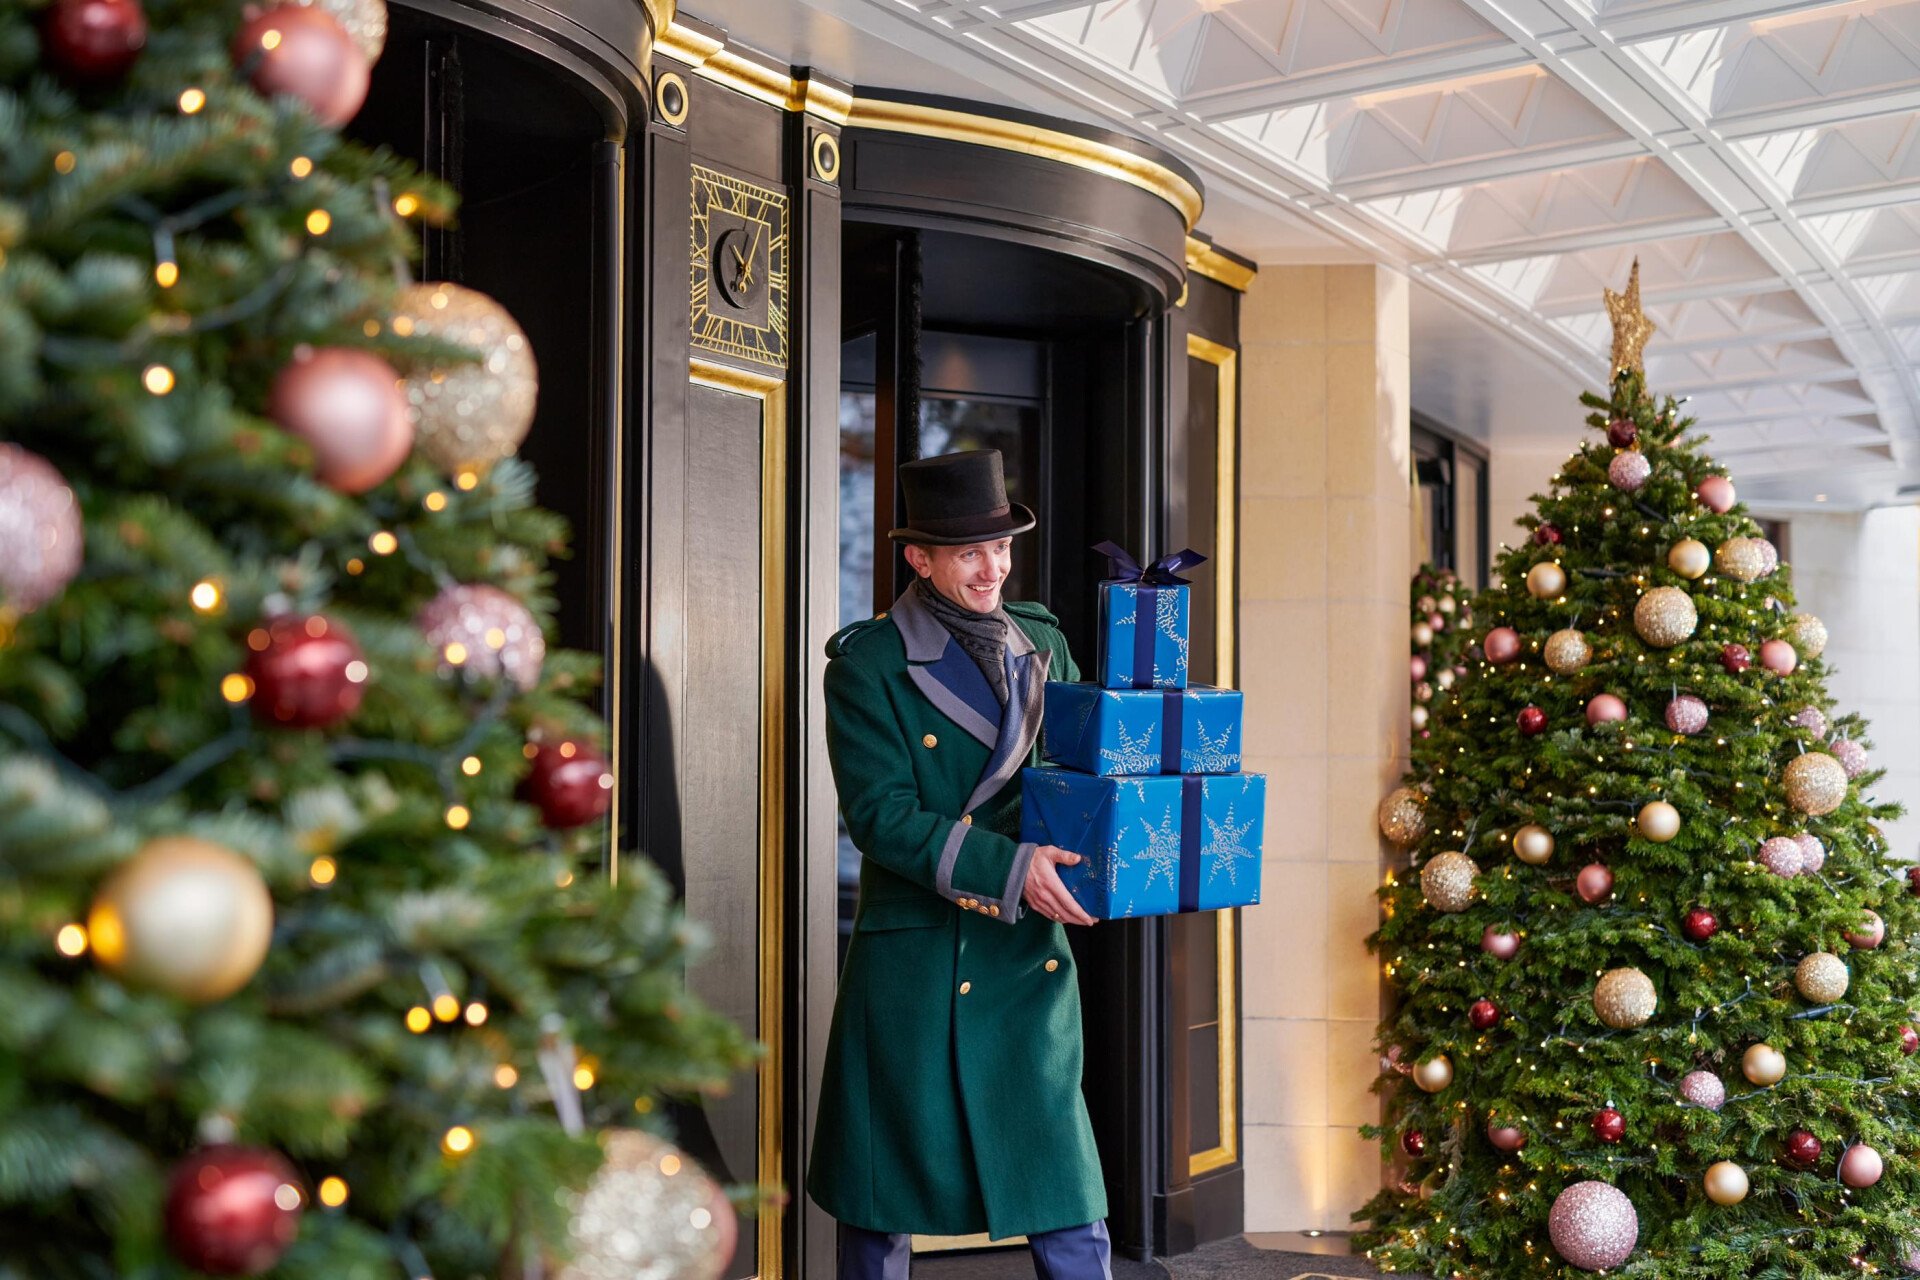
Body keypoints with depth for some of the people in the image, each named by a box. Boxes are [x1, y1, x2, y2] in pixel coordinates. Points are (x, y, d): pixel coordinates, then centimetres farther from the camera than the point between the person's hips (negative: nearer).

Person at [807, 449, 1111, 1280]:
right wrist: (1010, 868, -23)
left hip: (1031, 962, 4)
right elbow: (879, 816, -14)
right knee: (883, 1212, 9)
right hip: (915, 968, -4)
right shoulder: (867, 664, -5)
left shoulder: (1043, 645, 10)